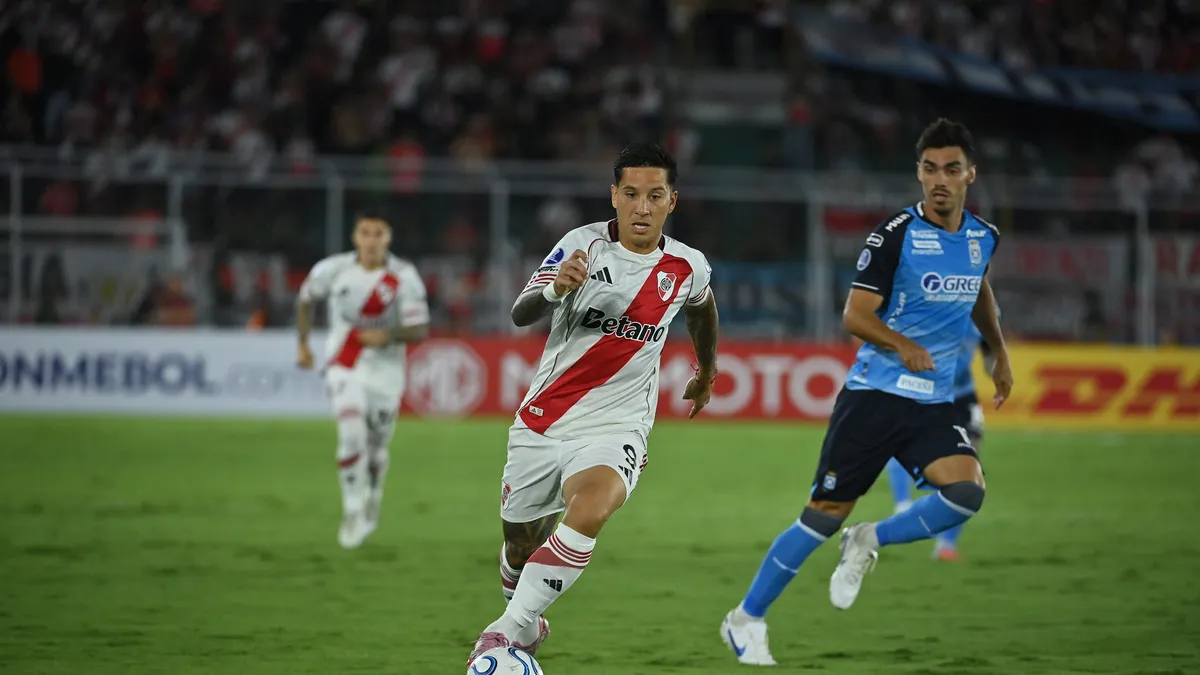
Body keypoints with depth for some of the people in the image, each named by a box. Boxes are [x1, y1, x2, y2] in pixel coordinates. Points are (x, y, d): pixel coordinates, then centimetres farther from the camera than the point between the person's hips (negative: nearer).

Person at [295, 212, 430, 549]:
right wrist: (303, 345, 12)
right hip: (344, 367, 0)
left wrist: (389, 335, -29)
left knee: (376, 447, 11)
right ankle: (353, 512, -5)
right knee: (352, 435, -18)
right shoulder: (335, 270, -9)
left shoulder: (404, 277, -12)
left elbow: (420, 330, -11)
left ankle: (372, 505, 38)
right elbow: (305, 300, 11)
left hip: (386, 370, 0)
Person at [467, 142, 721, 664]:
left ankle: (508, 631, -27)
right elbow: (520, 315, -22)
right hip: (542, 422, 1)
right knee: (521, 550, 12)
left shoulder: (688, 268, 0)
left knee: (590, 509, -32)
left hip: (614, 426, 0)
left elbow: (702, 307, 26)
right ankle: (525, 622, 46)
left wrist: (707, 370, 40)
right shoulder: (584, 245, -10)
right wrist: (555, 290, -43)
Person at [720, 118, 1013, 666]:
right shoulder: (895, 236, -11)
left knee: (967, 492, -22)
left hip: (933, 405, 4)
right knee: (824, 516, -3)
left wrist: (1000, 352, 32)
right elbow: (855, 314, -13)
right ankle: (746, 619, 12)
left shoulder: (983, 238, 7)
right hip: (873, 395, -4)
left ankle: (869, 543, 3)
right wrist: (901, 344, -29)